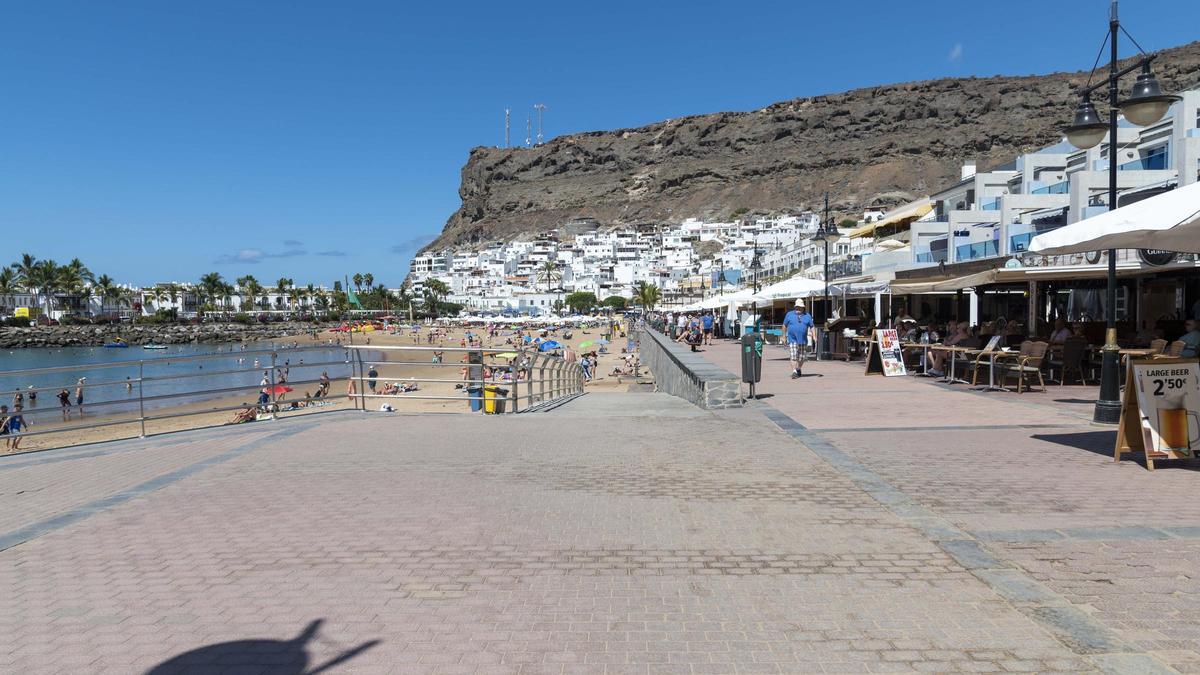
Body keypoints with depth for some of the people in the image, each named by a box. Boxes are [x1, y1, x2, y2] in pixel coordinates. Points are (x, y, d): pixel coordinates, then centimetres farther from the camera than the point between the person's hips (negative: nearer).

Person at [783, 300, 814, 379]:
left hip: (803, 340, 2)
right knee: (793, 356, -12)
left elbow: (811, 327, 8)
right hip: (792, 339, -2)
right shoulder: (789, 314, 4)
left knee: (801, 357, 9)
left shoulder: (807, 316, 7)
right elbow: (785, 325, 10)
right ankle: (794, 372, -14)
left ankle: (799, 369, 31)